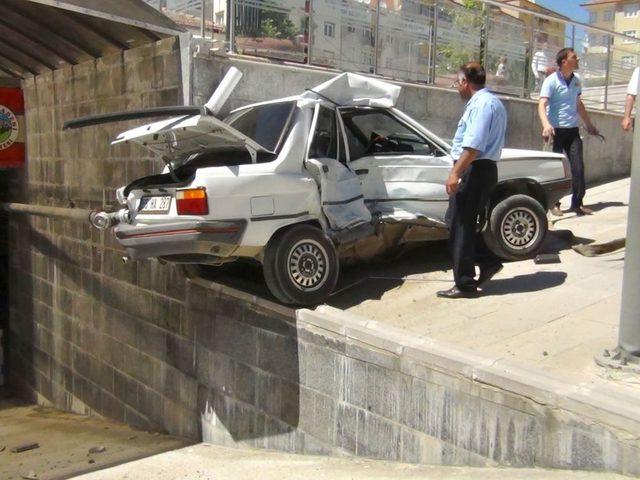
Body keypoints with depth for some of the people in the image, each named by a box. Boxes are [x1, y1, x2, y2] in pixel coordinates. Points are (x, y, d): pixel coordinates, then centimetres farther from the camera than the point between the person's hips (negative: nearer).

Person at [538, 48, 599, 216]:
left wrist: (589, 124, 28)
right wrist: (546, 125, -36)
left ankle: (577, 203, 10)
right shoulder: (551, 81, -8)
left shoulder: (576, 81, 11)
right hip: (556, 131, -5)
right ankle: (554, 204, 11)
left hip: (573, 130, 5)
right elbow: (542, 105, -20)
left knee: (578, 167, 1)